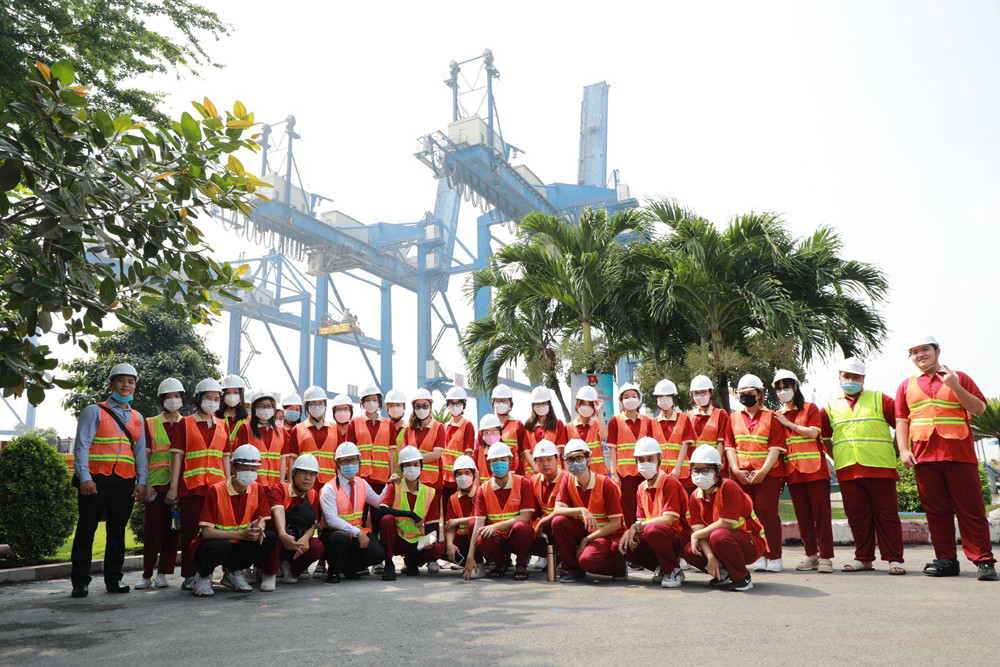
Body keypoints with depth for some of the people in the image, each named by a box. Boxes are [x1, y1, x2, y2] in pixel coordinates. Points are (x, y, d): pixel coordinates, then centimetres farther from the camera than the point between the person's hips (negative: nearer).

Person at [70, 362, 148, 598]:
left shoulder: (137, 418, 18)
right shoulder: (94, 411, 4)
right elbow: (81, 446, -4)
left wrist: (141, 481, 6)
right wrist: (84, 477, -14)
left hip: (125, 482, 4)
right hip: (96, 480, -4)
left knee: (117, 531, 7)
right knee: (86, 530, 0)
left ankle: (113, 579, 15)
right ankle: (80, 582, 7)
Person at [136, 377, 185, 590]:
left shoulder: (186, 425, 10)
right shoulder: (151, 424, 8)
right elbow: (145, 455, 4)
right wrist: (146, 484, -6)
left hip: (179, 485, 1)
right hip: (157, 483, -1)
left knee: (173, 530, 3)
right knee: (153, 530, -2)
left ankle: (163, 574, 13)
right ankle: (147, 575, 11)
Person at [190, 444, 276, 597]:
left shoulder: (257, 489, -2)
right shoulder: (216, 490, -17)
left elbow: (262, 519, 0)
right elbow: (206, 531, -22)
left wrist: (258, 527, -27)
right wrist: (241, 534, -34)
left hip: (237, 547, 5)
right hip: (209, 546, -5)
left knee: (270, 539, -20)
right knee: (221, 545, -38)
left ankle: (234, 572, 3)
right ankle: (204, 575, -3)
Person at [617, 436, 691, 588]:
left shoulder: (670, 483, -13)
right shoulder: (641, 488, 11)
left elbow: (669, 519, -21)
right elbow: (641, 520, 10)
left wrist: (637, 526, -19)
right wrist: (631, 532, -13)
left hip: (680, 537, -7)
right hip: (654, 536, 7)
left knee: (652, 530, -38)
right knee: (619, 546, -11)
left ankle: (674, 571, -13)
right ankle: (661, 567, 6)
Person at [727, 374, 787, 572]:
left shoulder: (771, 417, 5)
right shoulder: (734, 418, 15)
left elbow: (775, 448, -3)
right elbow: (729, 446, 9)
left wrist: (763, 471, -13)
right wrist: (736, 470, -6)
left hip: (768, 473, -3)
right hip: (741, 474, 3)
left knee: (767, 511, -6)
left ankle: (774, 557, 2)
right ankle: (759, 556, 9)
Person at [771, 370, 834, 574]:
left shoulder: (810, 408, 4)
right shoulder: (777, 416, 14)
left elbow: (813, 432, -11)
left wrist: (788, 423, -7)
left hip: (814, 469, -4)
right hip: (792, 471, 4)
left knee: (821, 513, -4)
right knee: (803, 516, 6)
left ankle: (825, 557, 0)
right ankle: (811, 556, 13)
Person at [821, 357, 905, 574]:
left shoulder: (879, 400, 9)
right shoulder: (831, 406, 15)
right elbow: (823, 437, 22)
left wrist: (894, 451, 4)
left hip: (879, 468, -2)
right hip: (847, 472, 3)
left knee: (886, 514, -1)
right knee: (857, 516, 5)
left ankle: (894, 559, 5)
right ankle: (864, 558, 14)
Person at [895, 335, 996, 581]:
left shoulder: (958, 378, 9)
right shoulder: (907, 386, 16)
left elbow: (979, 408, 1)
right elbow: (901, 420, 14)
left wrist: (955, 387, -12)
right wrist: (903, 450, 2)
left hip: (959, 455, -2)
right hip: (924, 457, 3)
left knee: (971, 509, -3)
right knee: (936, 510, 5)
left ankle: (984, 561, 2)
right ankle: (946, 560, 11)